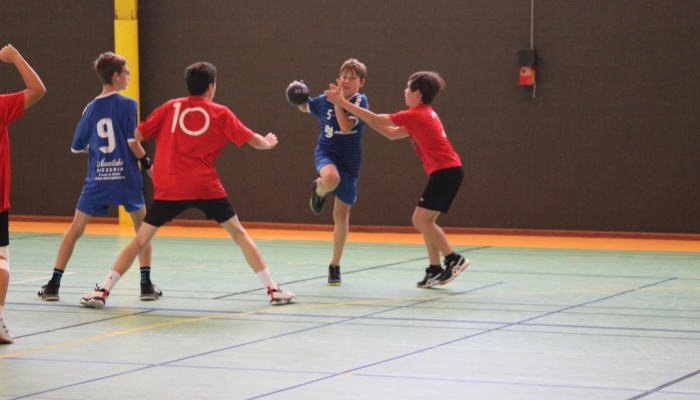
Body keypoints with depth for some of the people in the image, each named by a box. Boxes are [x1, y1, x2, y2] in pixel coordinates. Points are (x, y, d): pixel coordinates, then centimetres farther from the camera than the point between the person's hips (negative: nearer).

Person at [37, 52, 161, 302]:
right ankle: (146, 285, 9)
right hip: (126, 178, -3)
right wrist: (147, 162, 3)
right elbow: (132, 142, -11)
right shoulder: (127, 104, -7)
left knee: (75, 229, 12)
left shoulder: (91, 108, 5)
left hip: (97, 180, 3)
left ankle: (53, 285, 8)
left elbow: (77, 146, 12)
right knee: (143, 228, 16)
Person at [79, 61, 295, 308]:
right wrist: (268, 142, 34)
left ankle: (102, 292, 3)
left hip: (169, 188, 1)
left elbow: (137, 134, 7)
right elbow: (253, 140, 12)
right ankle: (273, 290, 9)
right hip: (205, 187, -1)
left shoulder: (171, 108, 11)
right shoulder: (220, 114, 8)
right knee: (239, 234, 13)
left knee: (141, 240, 9)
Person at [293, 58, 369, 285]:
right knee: (331, 178, -39)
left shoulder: (360, 101, -9)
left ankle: (335, 266, 21)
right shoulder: (326, 99, -2)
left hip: (349, 162, 0)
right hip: (326, 153, 0)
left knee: (341, 214, 5)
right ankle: (318, 190, 1)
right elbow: (305, 107, 17)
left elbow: (346, 126, -23)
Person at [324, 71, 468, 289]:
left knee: (421, 220, -9)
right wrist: (366, 117, 19)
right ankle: (435, 270, 9)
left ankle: (454, 259, -6)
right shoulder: (423, 115, 18)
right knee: (426, 221, 10)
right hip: (450, 171, 10)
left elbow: (376, 120, -8)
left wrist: (342, 103, -4)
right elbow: (393, 134, 24)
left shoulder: (416, 115, -11)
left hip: (445, 171, -10)